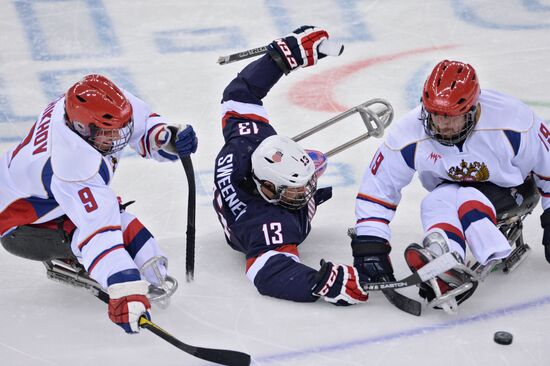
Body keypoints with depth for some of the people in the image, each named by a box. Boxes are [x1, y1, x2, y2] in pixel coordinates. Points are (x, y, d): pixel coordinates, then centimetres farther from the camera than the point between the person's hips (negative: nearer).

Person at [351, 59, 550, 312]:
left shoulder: (511, 122, -29)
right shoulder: (409, 135, -24)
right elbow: (377, 187, -17)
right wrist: (370, 243, -23)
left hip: (511, 185, -2)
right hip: (452, 186, 3)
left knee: (466, 200, -35)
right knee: (436, 203, -32)